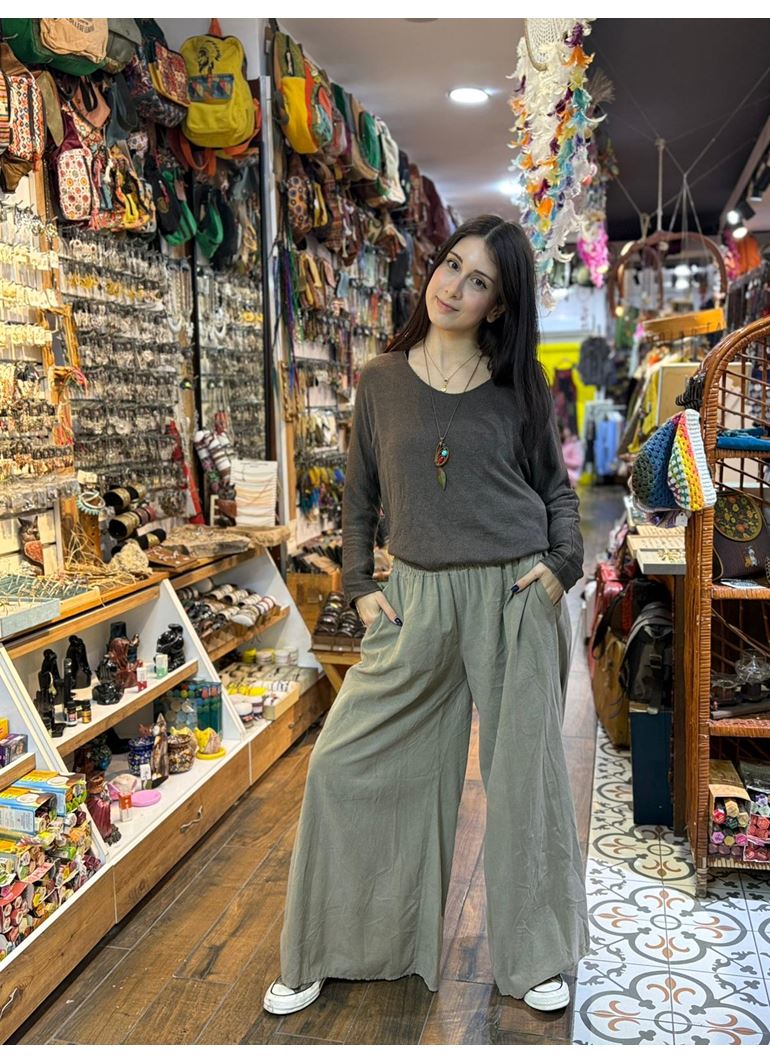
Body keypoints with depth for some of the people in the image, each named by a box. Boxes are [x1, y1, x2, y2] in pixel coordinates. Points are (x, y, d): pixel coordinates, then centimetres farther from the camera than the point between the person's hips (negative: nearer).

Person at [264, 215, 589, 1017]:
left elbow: (556, 487, 12)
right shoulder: (382, 380, 5)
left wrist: (564, 563, -4)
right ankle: (322, 954, 22)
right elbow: (358, 495, 11)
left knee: (523, 771, 8)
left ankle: (533, 956, 30)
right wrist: (358, 585, 2)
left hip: (517, 597, 0)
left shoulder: (518, 384, 3)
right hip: (418, 598, 1)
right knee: (347, 764, 0)